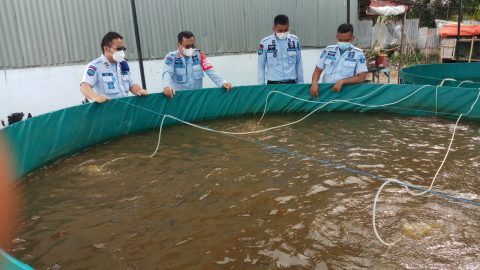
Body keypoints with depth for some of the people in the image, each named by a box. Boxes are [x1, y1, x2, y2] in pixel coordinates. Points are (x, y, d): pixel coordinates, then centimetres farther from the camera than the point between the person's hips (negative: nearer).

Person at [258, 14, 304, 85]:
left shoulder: (295, 40, 0)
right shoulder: (265, 43, -7)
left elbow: (299, 64, 7)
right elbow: (261, 66, 0)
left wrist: (300, 82, 9)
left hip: (291, 82, 2)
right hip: (273, 83, -2)